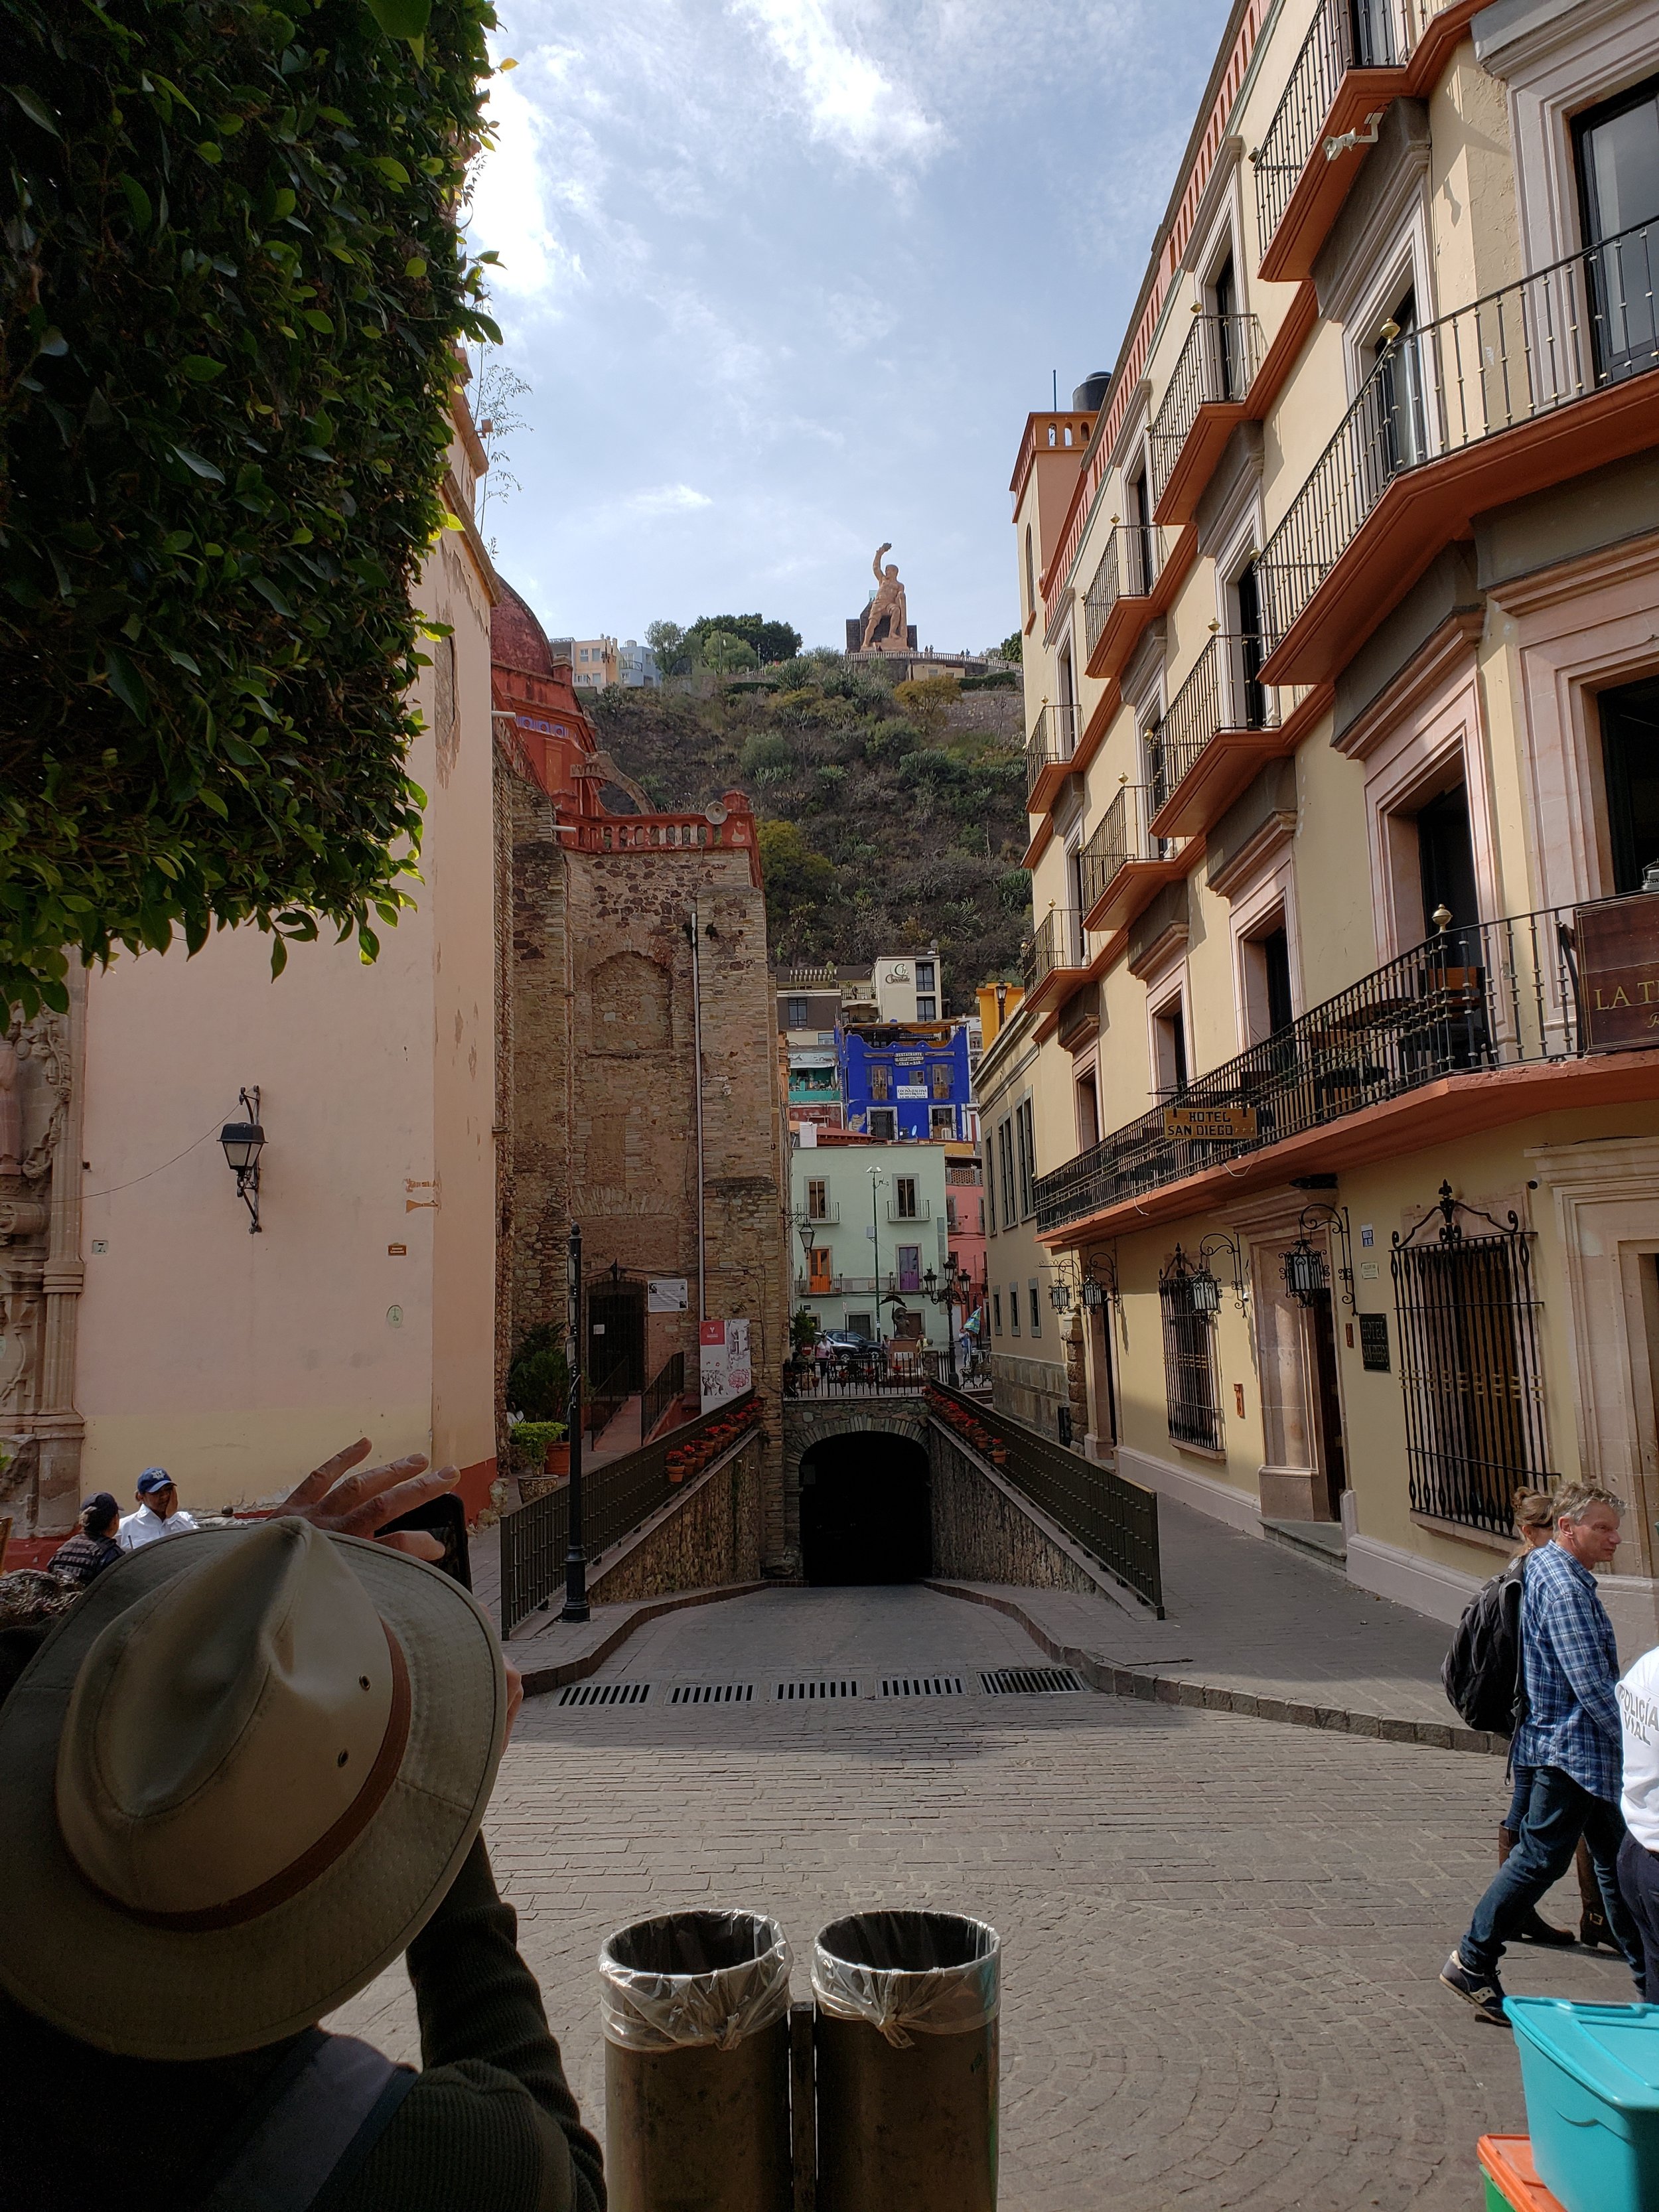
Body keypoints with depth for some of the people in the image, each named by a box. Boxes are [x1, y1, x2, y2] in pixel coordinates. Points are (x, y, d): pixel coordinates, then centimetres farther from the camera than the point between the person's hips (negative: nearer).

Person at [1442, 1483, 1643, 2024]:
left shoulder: (1544, 1566, 11)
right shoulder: (1566, 1590, -21)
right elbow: (1592, 1685, -23)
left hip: (1585, 1751, 10)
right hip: (1573, 1748, -10)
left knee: (1617, 1857, 17)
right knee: (1540, 1858, -3)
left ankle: (1646, 1971, 29)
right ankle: (1472, 1963, 5)